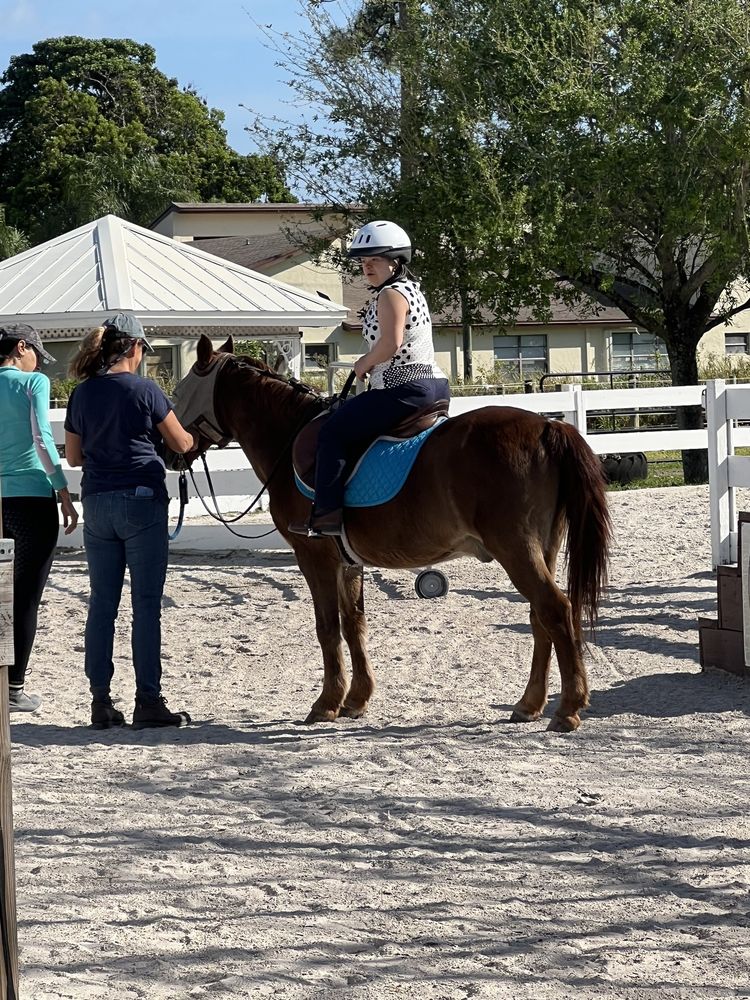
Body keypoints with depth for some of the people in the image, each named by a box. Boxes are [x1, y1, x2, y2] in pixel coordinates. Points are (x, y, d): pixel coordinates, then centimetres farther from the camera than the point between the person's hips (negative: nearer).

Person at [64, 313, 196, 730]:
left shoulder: (82, 394, 5)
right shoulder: (145, 389, -8)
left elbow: (73, 455, 12)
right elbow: (182, 444, -1)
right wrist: (196, 439, 21)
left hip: (96, 504, 5)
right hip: (142, 502, -5)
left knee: (102, 603, 9)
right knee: (147, 605, 0)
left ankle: (101, 701, 10)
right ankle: (149, 701, 0)